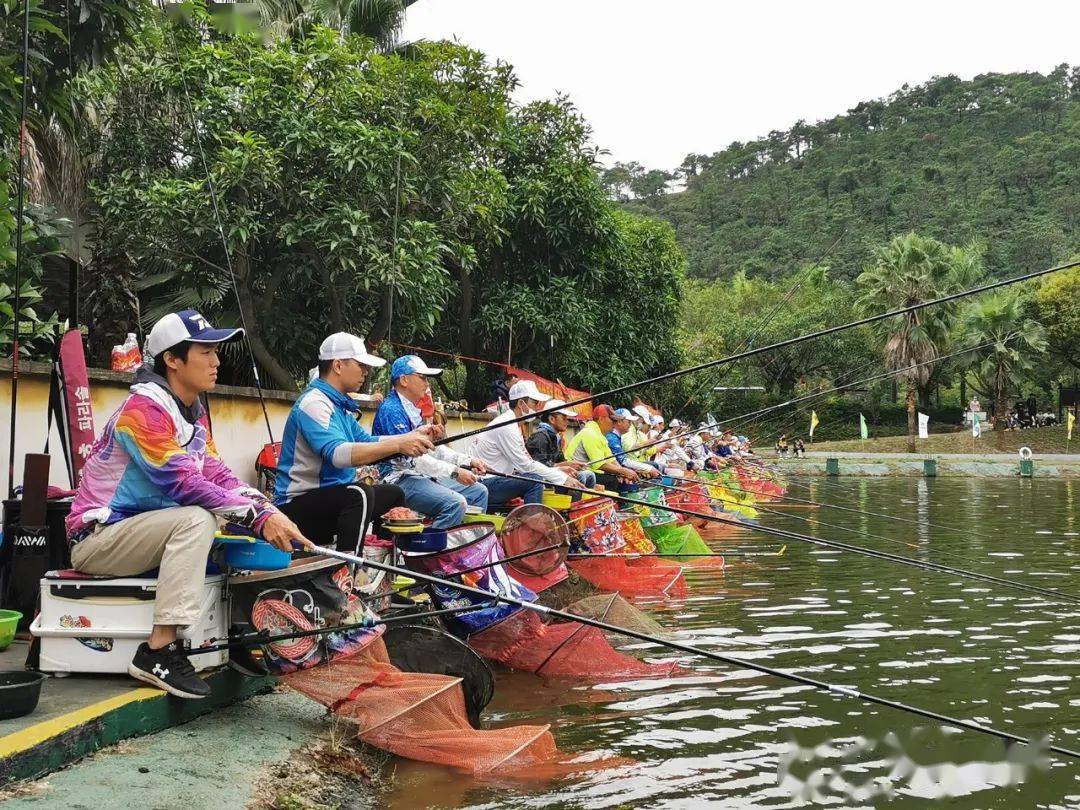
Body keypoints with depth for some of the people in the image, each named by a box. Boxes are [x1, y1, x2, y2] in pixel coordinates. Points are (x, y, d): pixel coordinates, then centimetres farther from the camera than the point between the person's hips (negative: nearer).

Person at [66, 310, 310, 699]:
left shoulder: (194, 412, 10)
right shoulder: (143, 410, -19)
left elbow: (217, 475, 1)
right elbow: (183, 483, -28)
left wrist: (268, 509, -17)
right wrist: (259, 517, -29)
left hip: (146, 529, 9)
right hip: (96, 539, -9)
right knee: (196, 519, -31)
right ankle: (158, 652, -31)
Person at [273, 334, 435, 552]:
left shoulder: (339, 404, 14)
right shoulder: (313, 403, -18)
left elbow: (366, 442, 14)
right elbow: (337, 453, -34)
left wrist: (411, 437, 0)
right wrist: (398, 445, -40)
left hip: (332, 497, 10)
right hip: (298, 505, -10)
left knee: (394, 494, 15)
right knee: (360, 494, -33)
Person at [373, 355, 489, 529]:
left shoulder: (414, 410, 18)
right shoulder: (391, 410, -14)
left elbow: (434, 448, 20)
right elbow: (411, 457, -22)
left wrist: (468, 462, 7)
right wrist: (455, 472, -22)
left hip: (423, 476, 10)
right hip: (400, 480, -10)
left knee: (479, 492, 9)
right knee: (456, 503, -29)